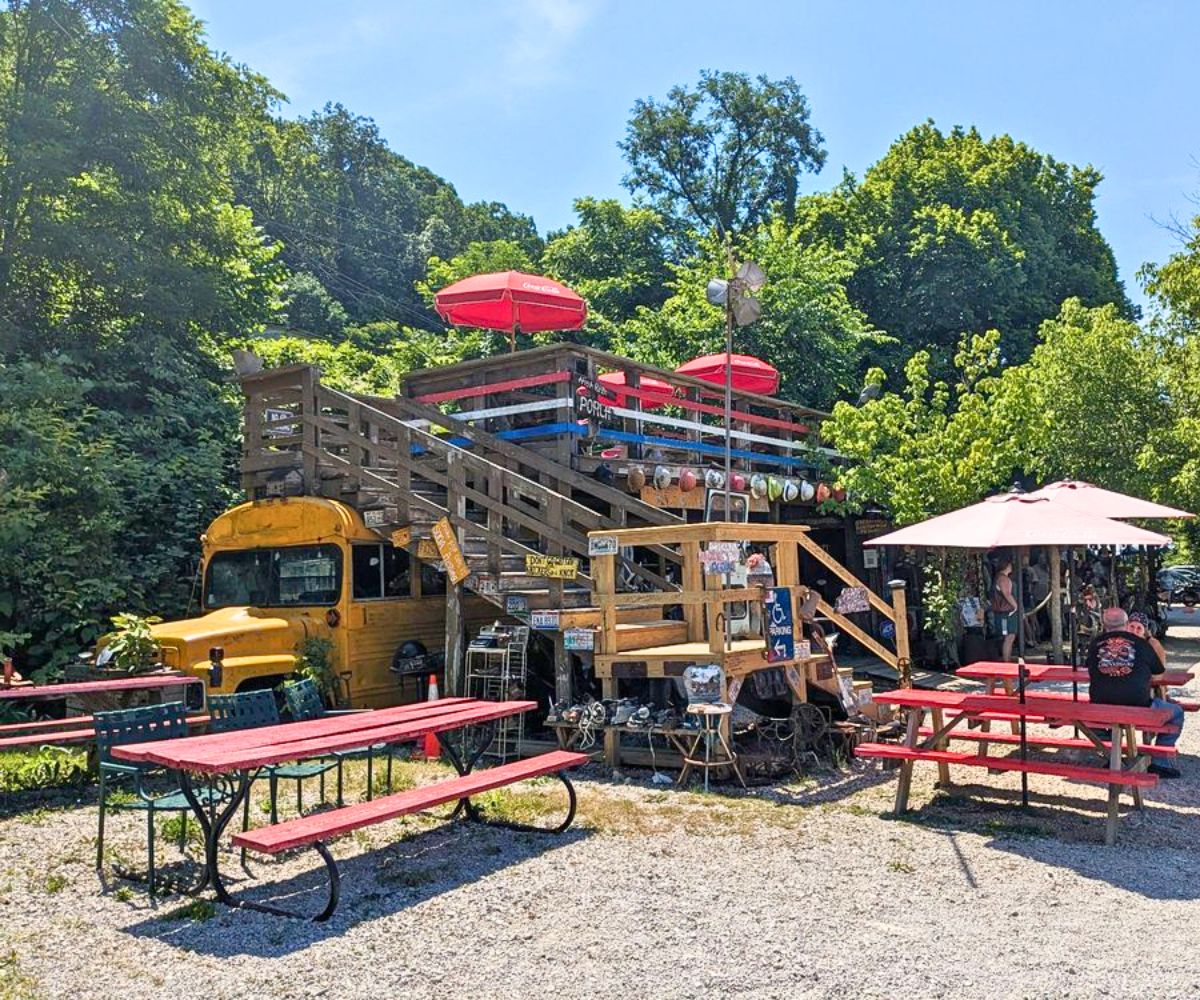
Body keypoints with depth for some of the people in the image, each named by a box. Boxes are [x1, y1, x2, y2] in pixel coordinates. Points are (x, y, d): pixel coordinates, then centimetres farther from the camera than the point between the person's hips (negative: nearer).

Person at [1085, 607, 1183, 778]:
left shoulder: (1095, 644, 5)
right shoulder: (1140, 643, 1)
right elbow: (1159, 670, 18)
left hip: (1101, 711, 2)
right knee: (1176, 713, 21)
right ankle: (1160, 763, 19)